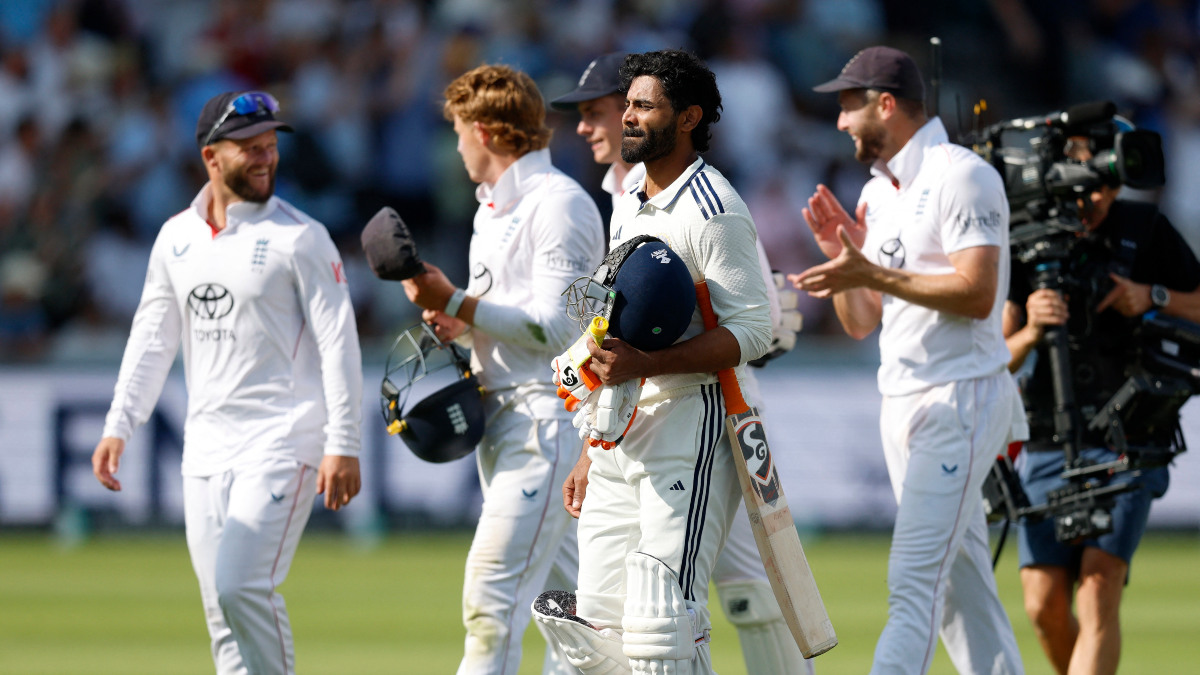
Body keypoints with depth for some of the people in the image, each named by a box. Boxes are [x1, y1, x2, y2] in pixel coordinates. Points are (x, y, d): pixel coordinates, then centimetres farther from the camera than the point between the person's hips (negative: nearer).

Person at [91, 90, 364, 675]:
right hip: (206, 448, 6)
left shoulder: (299, 237, -6)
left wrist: (343, 445, -16)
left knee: (241, 587, -18)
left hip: (283, 441, -6)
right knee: (220, 602, 5)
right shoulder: (176, 238, 10)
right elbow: (152, 337, 15)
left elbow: (338, 341, -9)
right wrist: (117, 426, 5)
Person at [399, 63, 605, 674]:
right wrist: (460, 324, 7)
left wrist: (457, 303, -17)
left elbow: (556, 327, -19)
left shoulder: (559, 204, -12)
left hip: (550, 412, -10)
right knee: (562, 592, 12)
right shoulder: (492, 210, 19)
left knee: (493, 593, -16)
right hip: (500, 416, 10)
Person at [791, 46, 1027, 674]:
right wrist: (841, 255, -1)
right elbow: (860, 322, 17)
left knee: (914, 580, -15)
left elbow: (978, 293, -21)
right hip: (902, 404, 9)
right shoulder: (876, 194, 15)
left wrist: (872, 274, -24)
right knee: (960, 584, 10)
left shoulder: (961, 176, -11)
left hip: (960, 402, -9)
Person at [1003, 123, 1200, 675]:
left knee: (1099, 585, -17)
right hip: (1047, 444, 2)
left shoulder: (1146, 231, -1)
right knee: (1044, 604, -3)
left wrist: (1154, 297, -11)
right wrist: (1031, 331, -22)